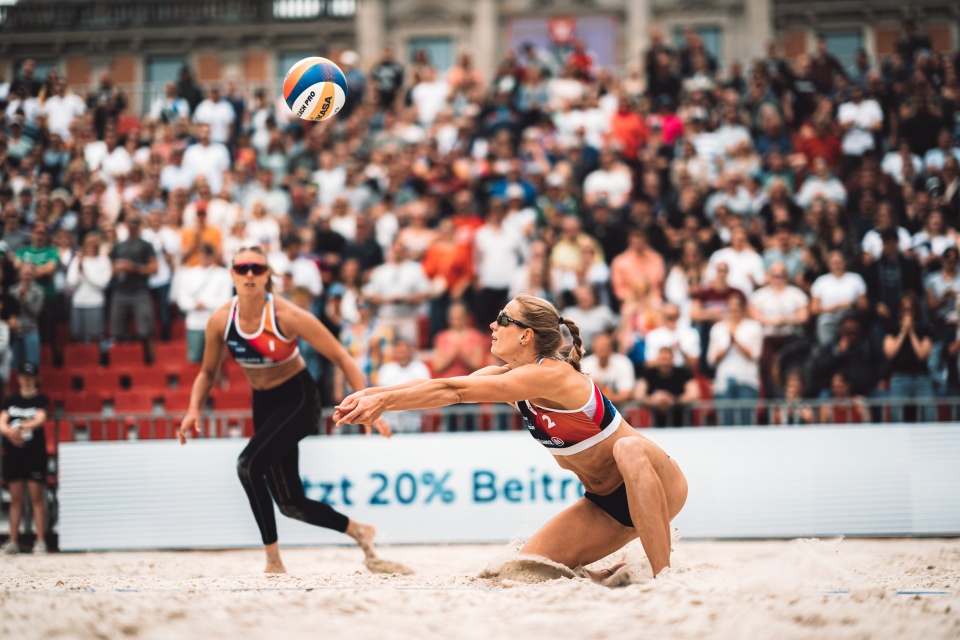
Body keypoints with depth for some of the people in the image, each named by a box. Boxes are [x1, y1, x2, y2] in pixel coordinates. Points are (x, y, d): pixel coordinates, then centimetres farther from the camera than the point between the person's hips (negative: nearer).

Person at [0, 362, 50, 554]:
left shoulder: (41, 400, 2)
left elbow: (40, 419, -16)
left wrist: (21, 427, -34)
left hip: (35, 453, -4)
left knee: (37, 497, -6)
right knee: (15, 498, 6)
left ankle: (40, 541, -6)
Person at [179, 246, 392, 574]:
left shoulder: (286, 315, -21)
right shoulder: (220, 320, -10)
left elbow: (340, 357, -16)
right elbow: (208, 372, 7)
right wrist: (194, 408, -12)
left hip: (299, 399, -5)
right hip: (264, 405, 5)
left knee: (249, 464, -28)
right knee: (290, 504, 5)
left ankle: (273, 561, -18)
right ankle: (359, 531, 30)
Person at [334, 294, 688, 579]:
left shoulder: (550, 374, -27)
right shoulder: (506, 376, -1)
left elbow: (454, 390, -30)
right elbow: (440, 385, -10)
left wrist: (383, 401, -29)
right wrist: (370, 394, -22)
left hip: (658, 481, -8)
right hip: (605, 502, 8)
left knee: (629, 449, -41)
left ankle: (663, 576, -38)